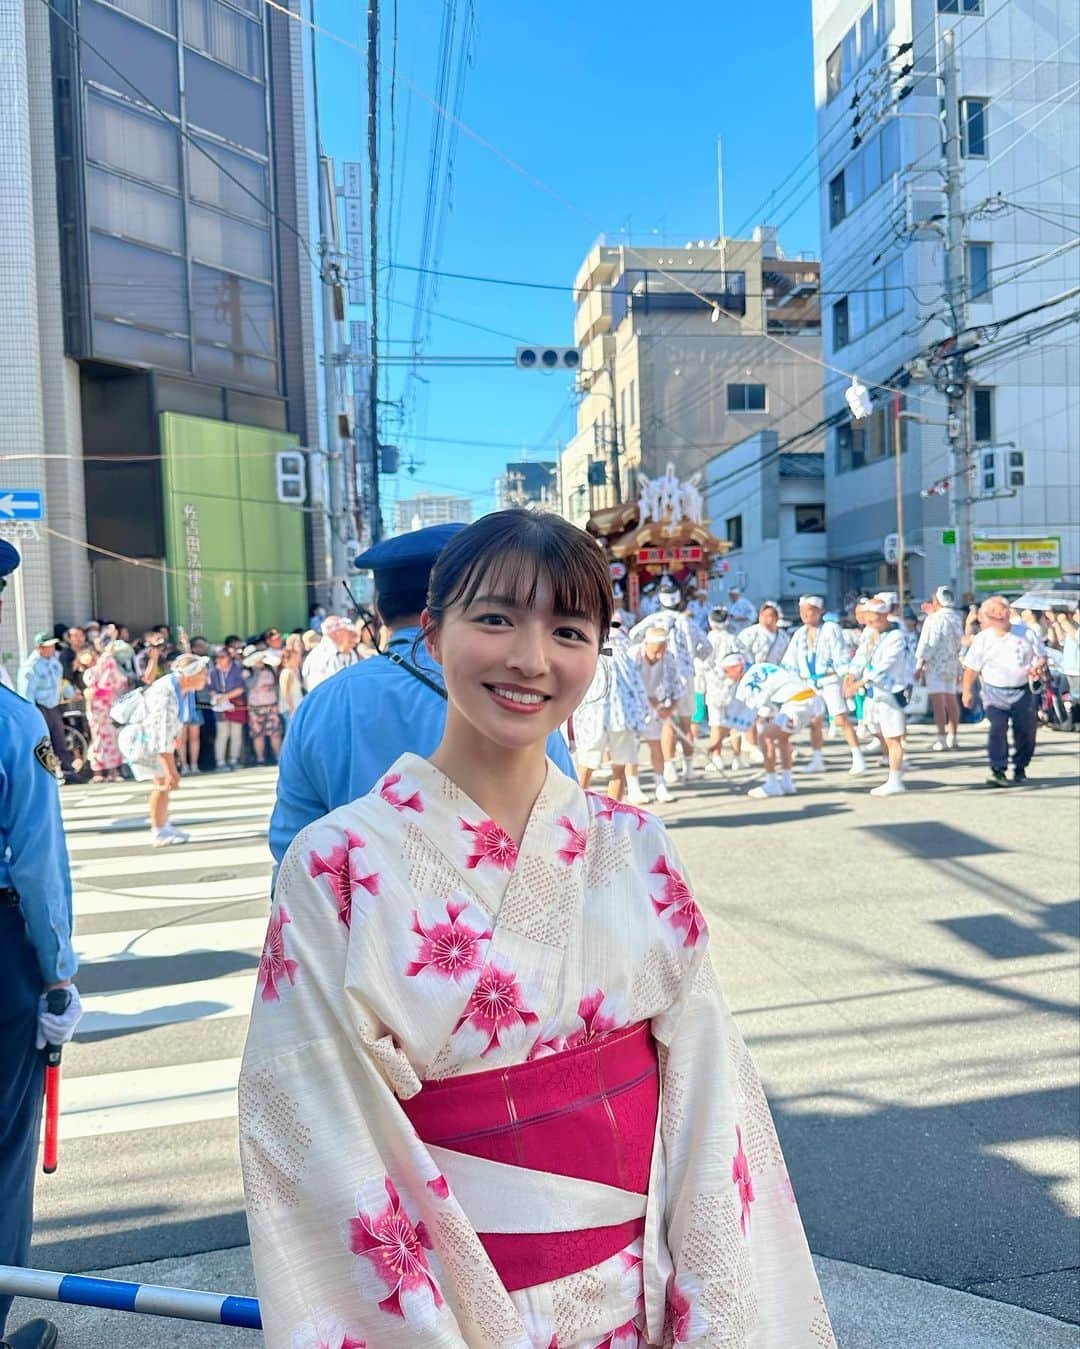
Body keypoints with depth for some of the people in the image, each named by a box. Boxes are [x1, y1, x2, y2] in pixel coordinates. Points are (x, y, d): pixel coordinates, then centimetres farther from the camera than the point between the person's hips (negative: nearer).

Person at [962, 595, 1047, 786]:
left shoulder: (1025, 633, 2)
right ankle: (998, 771, -16)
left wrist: (1038, 667, -12)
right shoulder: (982, 640, -1)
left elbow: (1042, 655, 9)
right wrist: (967, 691, -3)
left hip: (1023, 691, 2)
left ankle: (1020, 768, 27)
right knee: (998, 728, -17)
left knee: (1026, 730, 7)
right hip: (995, 692, -2)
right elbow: (971, 668, 2)